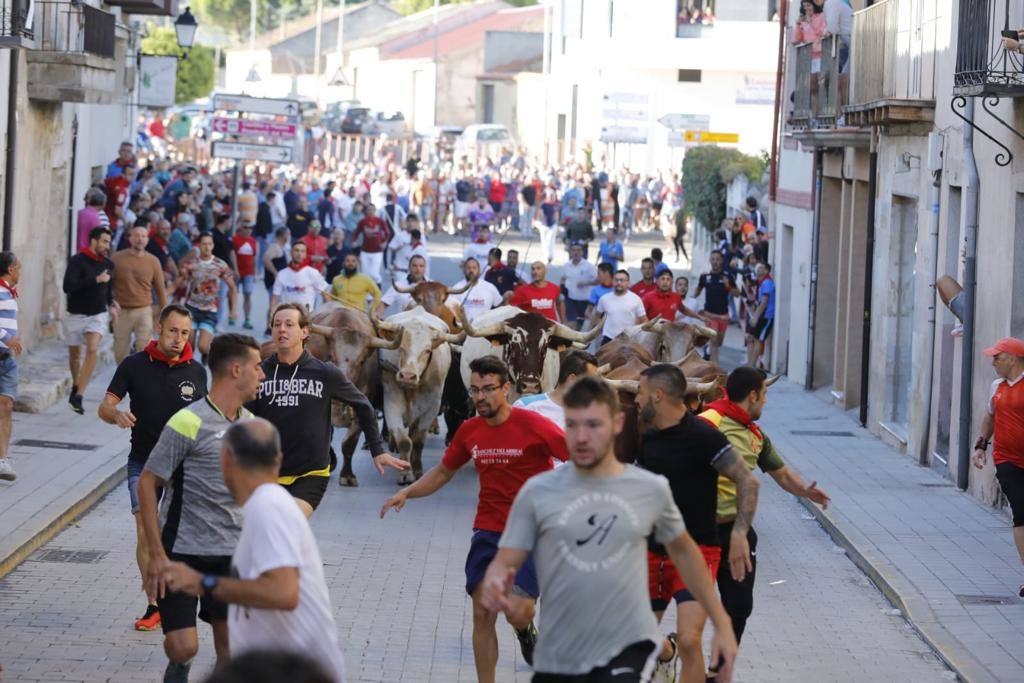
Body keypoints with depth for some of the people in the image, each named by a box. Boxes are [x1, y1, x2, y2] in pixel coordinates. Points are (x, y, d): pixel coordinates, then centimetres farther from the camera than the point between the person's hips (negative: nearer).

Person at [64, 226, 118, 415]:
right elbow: (68, 286, -26)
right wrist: (96, 280, -26)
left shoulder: (108, 264, 5)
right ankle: (76, 386, 42)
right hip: (76, 314, -2)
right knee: (74, 354, 13)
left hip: (98, 315, 2)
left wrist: (111, 304, 6)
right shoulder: (77, 261, -13)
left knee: (92, 349, -20)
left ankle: (78, 396, -23)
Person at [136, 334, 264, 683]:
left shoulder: (251, 424, 7)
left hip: (231, 554, 6)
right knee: (183, 646, -10)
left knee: (230, 646, 5)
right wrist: (156, 554, -14)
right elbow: (146, 484, -11)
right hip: (181, 551, -6)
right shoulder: (188, 423, -15)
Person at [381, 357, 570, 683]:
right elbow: (443, 472, 19)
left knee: (517, 613, -16)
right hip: (488, 531, 5)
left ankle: (527, 630, 22)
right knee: (482, 613, 0)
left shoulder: (533, 425, -12)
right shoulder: (469, 431, 4)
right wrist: (407, 492, 5)